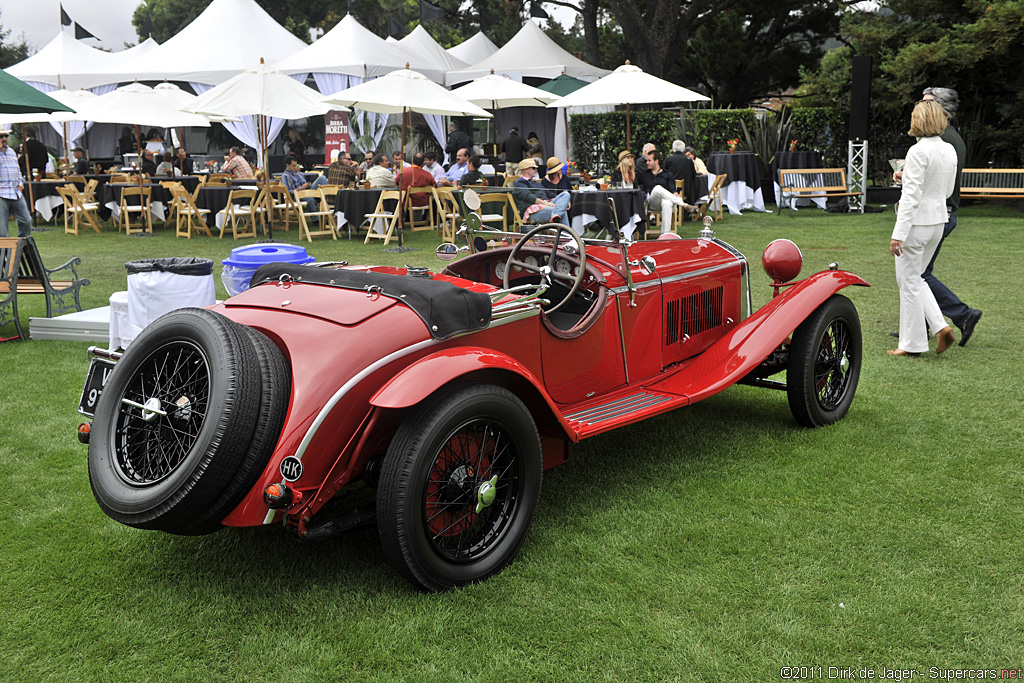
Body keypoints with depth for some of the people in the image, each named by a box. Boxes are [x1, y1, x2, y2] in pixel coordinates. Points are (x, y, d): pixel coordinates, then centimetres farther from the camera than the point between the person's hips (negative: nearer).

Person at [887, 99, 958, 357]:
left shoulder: (918, 152, -18)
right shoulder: (950, 151, 6)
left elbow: (911, 196, -21)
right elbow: (948, 190, 16)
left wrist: (897, 234, -20)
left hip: (916, 222, -8)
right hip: (938, 221, 8)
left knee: (909, 282, 3)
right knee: (914, 278, 21)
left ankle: (911, 343, 11)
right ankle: (941, 327, 11)